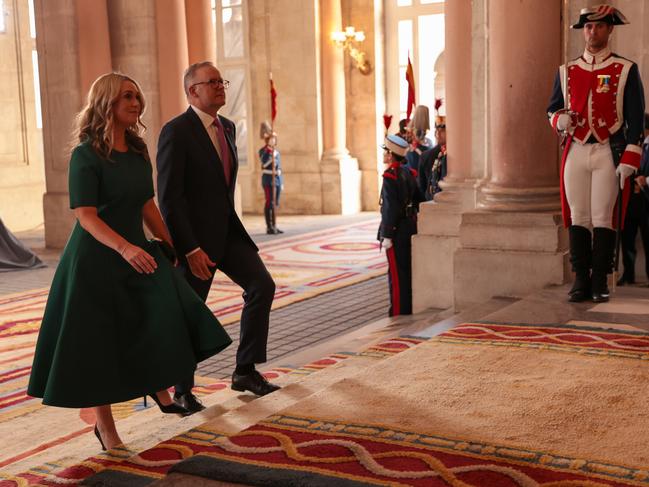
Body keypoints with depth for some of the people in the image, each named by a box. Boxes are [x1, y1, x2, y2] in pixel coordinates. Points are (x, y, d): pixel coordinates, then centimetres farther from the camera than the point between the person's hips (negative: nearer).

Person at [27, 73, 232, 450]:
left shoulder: (138, 151, 7)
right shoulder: (86, 154, -13)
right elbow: (86, 216, -19)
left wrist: (173, 247, 11)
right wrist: (124, 248, -32)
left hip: (137, 252, 6)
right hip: (96, 260, -6)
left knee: (171, 316, -12)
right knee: (98, 346, 4)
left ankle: (160, 387, 13)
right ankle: (105, 427, 22)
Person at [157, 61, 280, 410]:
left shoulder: (227, 127, 10)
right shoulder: (176, 132, -15)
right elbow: (169, 198, -20)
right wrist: (190, 249, -23)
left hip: (227, 231, 7)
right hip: (194, 238, -7)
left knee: (262, 285, -6)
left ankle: (245, 371, 6)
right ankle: (183, 390, 22)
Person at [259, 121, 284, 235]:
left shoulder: (276, 151, 17)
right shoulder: (262, 151, -5)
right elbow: (264, 163, -25)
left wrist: (282, 182, 17)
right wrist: (269, 150, -29)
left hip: (277, 180, 7)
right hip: (268, 180, -7)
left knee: (275, 204, 8)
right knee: (269, 203, -8)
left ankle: (274, 226, 13)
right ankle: (269, 227, -7)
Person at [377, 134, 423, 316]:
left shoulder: (390, 175, -17)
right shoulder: (408, 172, 9)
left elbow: (391, 207, -21)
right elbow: (417, 199, 16)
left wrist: (387, 236, -18)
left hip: (396, 229, -8)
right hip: (410, 225, 8)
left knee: (397, 271, -2)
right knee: (408, 268, 15)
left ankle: (399, 310, 3)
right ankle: (410, 305, 23)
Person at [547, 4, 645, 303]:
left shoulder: (626, 70, 2)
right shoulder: (567, 71, 11)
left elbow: (635, 118, -2)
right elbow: (552, 109, 17)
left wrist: (629, 160, -10)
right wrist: (559, 120, -8)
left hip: (609, 153, -3)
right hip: (575, 152, 3)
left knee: (604, 218, -1)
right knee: (577, 217, 3)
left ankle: (600, 282, 7)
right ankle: (581, 280, 10)